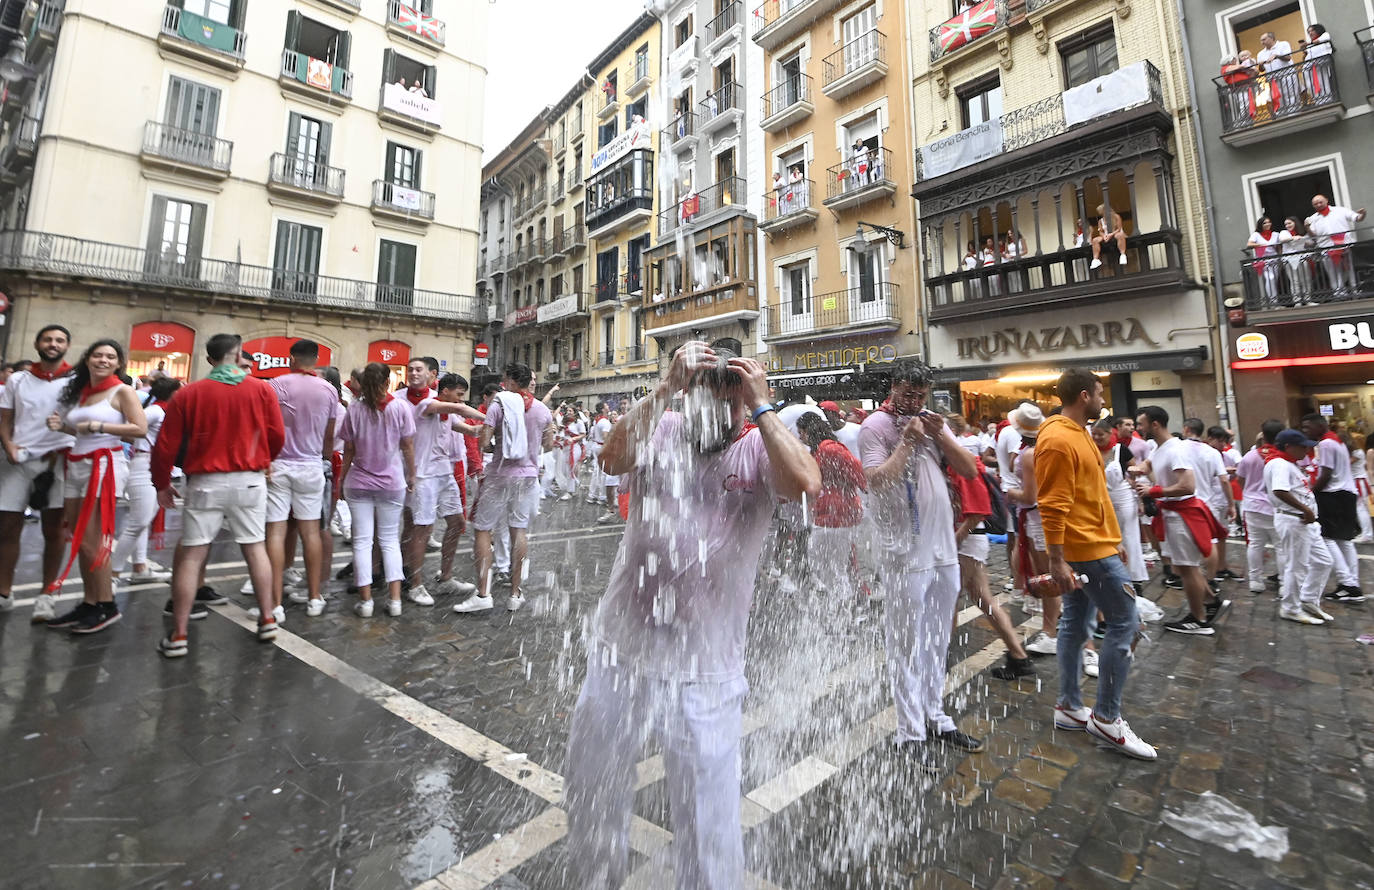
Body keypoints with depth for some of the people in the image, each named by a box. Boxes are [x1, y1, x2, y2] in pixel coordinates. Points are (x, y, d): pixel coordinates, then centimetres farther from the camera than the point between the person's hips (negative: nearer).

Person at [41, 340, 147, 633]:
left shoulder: (122, 391, -4)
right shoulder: (80, 391, 16)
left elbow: (141, 429, -15)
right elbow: (80, 430, 24)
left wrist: (98, 426, -16)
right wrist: (61, 426, 4)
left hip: (105, 466, -7)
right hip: (77, 467, 7)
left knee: (90, 541, -7)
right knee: (79, 541, 8)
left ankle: (107, 606, 2)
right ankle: (89, 603, 16)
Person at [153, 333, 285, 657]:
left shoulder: (188, 393, -3)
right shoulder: (262, 389, -4)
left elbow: (166, 445, -1)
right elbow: (277, 436, -1)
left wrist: (162, 484, 13)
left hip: (205, 482, 0)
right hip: (250, 481, 1)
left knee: (191, 555, 7)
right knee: (255, 549, 10)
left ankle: (178, 636, 11)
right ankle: (267, 620, 15)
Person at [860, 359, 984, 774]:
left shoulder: (932, 421, 12)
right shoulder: (875, 427, -8)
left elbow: (970, 470, 8)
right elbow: (878, 481, -20)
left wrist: (940, 435, -4)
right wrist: (907, 441, -17)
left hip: (944, 548, 7)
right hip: (904, 553, -7)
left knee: (937, 641, 17)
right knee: (907, 644, 3)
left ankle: (935, 716, 33)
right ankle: (911, 732, 16)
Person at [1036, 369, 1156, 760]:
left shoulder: (1078, 434, 14)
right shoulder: (1058, 440, -18)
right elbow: (1053, 506, -23)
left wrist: (1113, 541, 22)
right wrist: (1057, 561, -23)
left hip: (1094, 544, 10)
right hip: (1088, 550, -10)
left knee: (1076, 623, 13)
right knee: (1125, 623, -3)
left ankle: (1069, 707, 24)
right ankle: (1106, 718, 8)